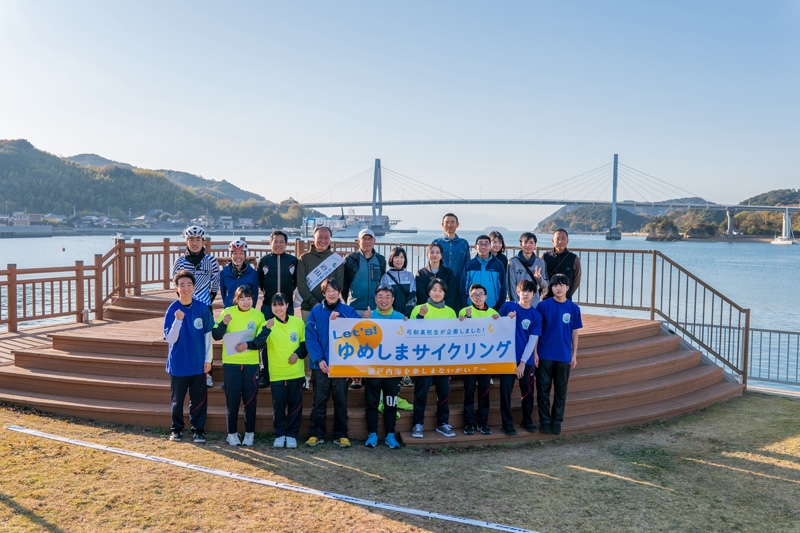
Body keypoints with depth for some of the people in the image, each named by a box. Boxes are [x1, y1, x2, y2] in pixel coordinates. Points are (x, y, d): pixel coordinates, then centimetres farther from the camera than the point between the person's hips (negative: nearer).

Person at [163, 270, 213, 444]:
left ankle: (198, 430, 21)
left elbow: (208, 334, 4)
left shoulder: (202, 308, -4)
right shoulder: (172, 310, -9)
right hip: (178, 364, -1)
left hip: (198, 364, 1)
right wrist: (178, 320, -28)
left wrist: (208, 358, 3)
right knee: (177, 400, 12)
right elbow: (170, 339, -13)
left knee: (199, 399, 7)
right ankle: (176, 429, 29)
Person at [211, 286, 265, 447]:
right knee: (232, 399, 3)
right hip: (231, 363, -1)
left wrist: (248, 345, -20)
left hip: (251, 363, 1)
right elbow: (216, 336, -4)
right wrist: (223, 323, -21)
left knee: (250, 399, 5)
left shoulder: (258, 315, 1)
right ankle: (232, 433, 15)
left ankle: (250, 433, 16)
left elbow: (262, 339, -3)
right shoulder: (227, 312, -1)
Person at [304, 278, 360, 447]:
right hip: (321, 364, 0)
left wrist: (340, 318, -19)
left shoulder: (348, 311, 4)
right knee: (319, 401, 6)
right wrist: (319, 359, -15)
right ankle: (316, 434, 16)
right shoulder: (316, 311, 1)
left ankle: (341, 435, 17)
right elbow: (310, 337, -5)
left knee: (341, 401, 7)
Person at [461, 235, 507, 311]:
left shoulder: (498, 265, 4)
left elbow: (503, 289, 6)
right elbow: (463, 287, 5)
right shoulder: (469, 265, 5)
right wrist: (464, 308, -1)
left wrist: (500, 309, 0)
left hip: (493, 309, 0)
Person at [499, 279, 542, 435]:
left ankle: (527, 421, 30)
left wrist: (523, 362, -9)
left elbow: (532, 340, -3)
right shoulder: (507, 306, -1)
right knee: (506, 391, 1)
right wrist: (507, 319, -13)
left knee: (528, 392, 11)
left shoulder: (536, 315, 0)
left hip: (526, 360, 1)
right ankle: (507, 423, 13)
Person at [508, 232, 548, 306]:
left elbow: (545, 286, 4)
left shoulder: (540, 262, 4)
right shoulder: (513, 262, -3)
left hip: (535, 305, 2)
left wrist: (539, 278, -17)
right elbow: (511, 286, -4)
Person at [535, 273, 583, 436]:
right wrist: (535, 352, -5)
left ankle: (557, 422, 21)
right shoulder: (543, 305, -5)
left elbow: (574, 332, 6)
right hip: (545, 355, -1)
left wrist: (574, 354, 4)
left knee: (561, 389, 9)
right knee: (543, 389, 5)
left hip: (564, 356, 2)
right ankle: (545, 421, 16)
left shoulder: (573, 308, 0)